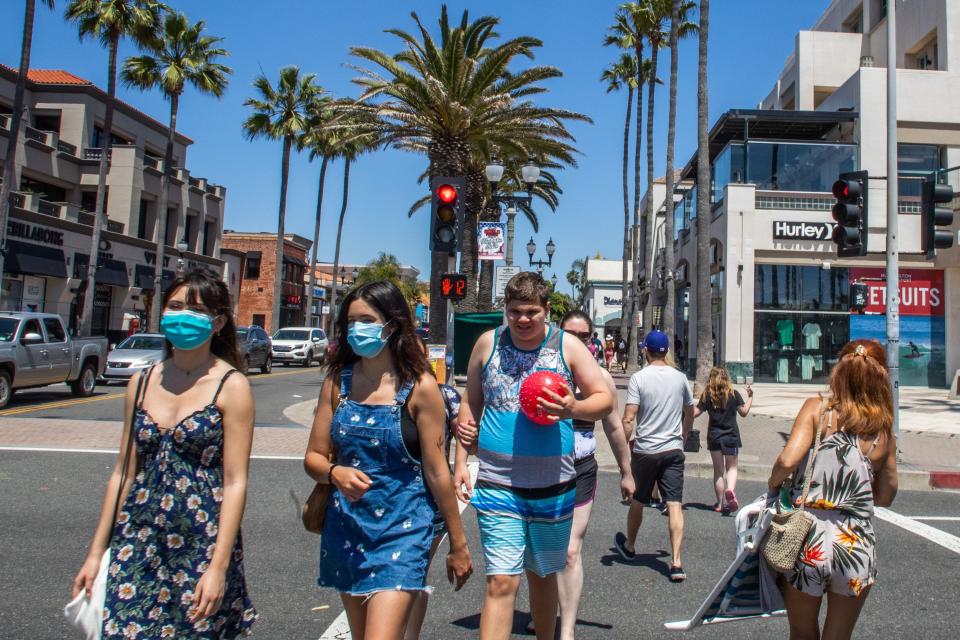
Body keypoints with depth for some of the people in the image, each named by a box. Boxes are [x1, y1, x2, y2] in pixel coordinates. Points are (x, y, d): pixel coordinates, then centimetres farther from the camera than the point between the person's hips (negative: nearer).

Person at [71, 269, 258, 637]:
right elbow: (123, 472, 10)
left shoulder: (231, 386, -9)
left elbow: (235, 483, -12)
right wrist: (97, 551, 10)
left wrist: (218, 566, -15)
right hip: (136, 542, 4)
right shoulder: (142, 382, 5)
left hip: (202, 544, -4)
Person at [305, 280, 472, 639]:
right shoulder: (337, 381, 2)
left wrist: (458, 545, -1)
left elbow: (436, 472, -7)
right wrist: (336, 473, -18)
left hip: (401, 530, -5)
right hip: (346, 528, 5)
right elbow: (314, 457, 5)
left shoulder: (419, 387, -10)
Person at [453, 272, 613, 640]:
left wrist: (573, 409, -22)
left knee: (542, 575, 19)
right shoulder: (488, 343, 1)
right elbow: (471, 404, 10)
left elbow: (605, 399, 0)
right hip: (497, 484, -1)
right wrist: (460, 462, 5)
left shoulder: (568, 346, -1)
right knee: (501, 582, -7)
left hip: (552, 486, 1)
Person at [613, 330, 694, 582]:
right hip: (674, 450, 2)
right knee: (675, 505, 0)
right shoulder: (680, 378, 3)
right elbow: (690, 413, 15)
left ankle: (629, 547, 35)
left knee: (637, 502, 15)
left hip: (645, 450, -2)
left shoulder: (638, 378, -9)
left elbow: (629, 418, -15)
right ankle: (676, 562, -6)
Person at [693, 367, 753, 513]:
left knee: (718, 470, 11)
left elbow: (695, 413, -6)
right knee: (731, 467, 12)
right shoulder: (734, 394, -4)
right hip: (731, 436, -1)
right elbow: (744, 412, 0)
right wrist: (750, 397, 10)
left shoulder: (707, 395, -4)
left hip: (714, 437, 1)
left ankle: (720, 503, 13)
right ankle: (730, 489, -19)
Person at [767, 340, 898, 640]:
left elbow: (788, 460, -20)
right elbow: (885, 497, 11)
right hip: (857, 545, 2)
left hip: (808, 541, -2)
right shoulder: (885, 434, 2)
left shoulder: (817, 408, -7)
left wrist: (773, 483, -1)